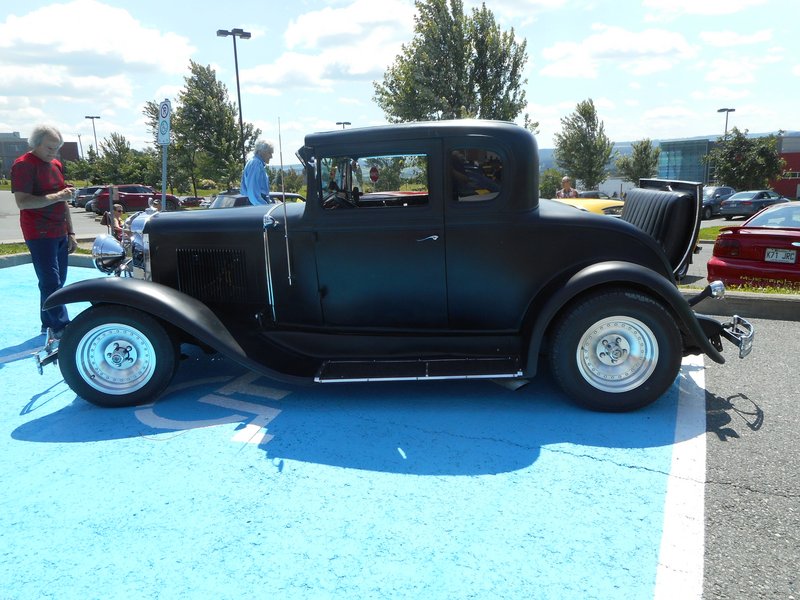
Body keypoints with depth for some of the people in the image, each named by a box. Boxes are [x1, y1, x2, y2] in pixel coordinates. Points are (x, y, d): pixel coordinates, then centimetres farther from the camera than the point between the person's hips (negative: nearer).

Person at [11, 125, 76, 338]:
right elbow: (22, 202, -19)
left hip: (59, 233, 8)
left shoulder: (56, 165, 15)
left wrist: (70, 233, 17)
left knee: (56, 280, 10)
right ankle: (61, 327, -7)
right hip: (40, 234, -8)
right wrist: (57, 196, -23)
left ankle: (48, 324, 20)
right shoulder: (24, 165, -10)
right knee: (51, 281, -9)